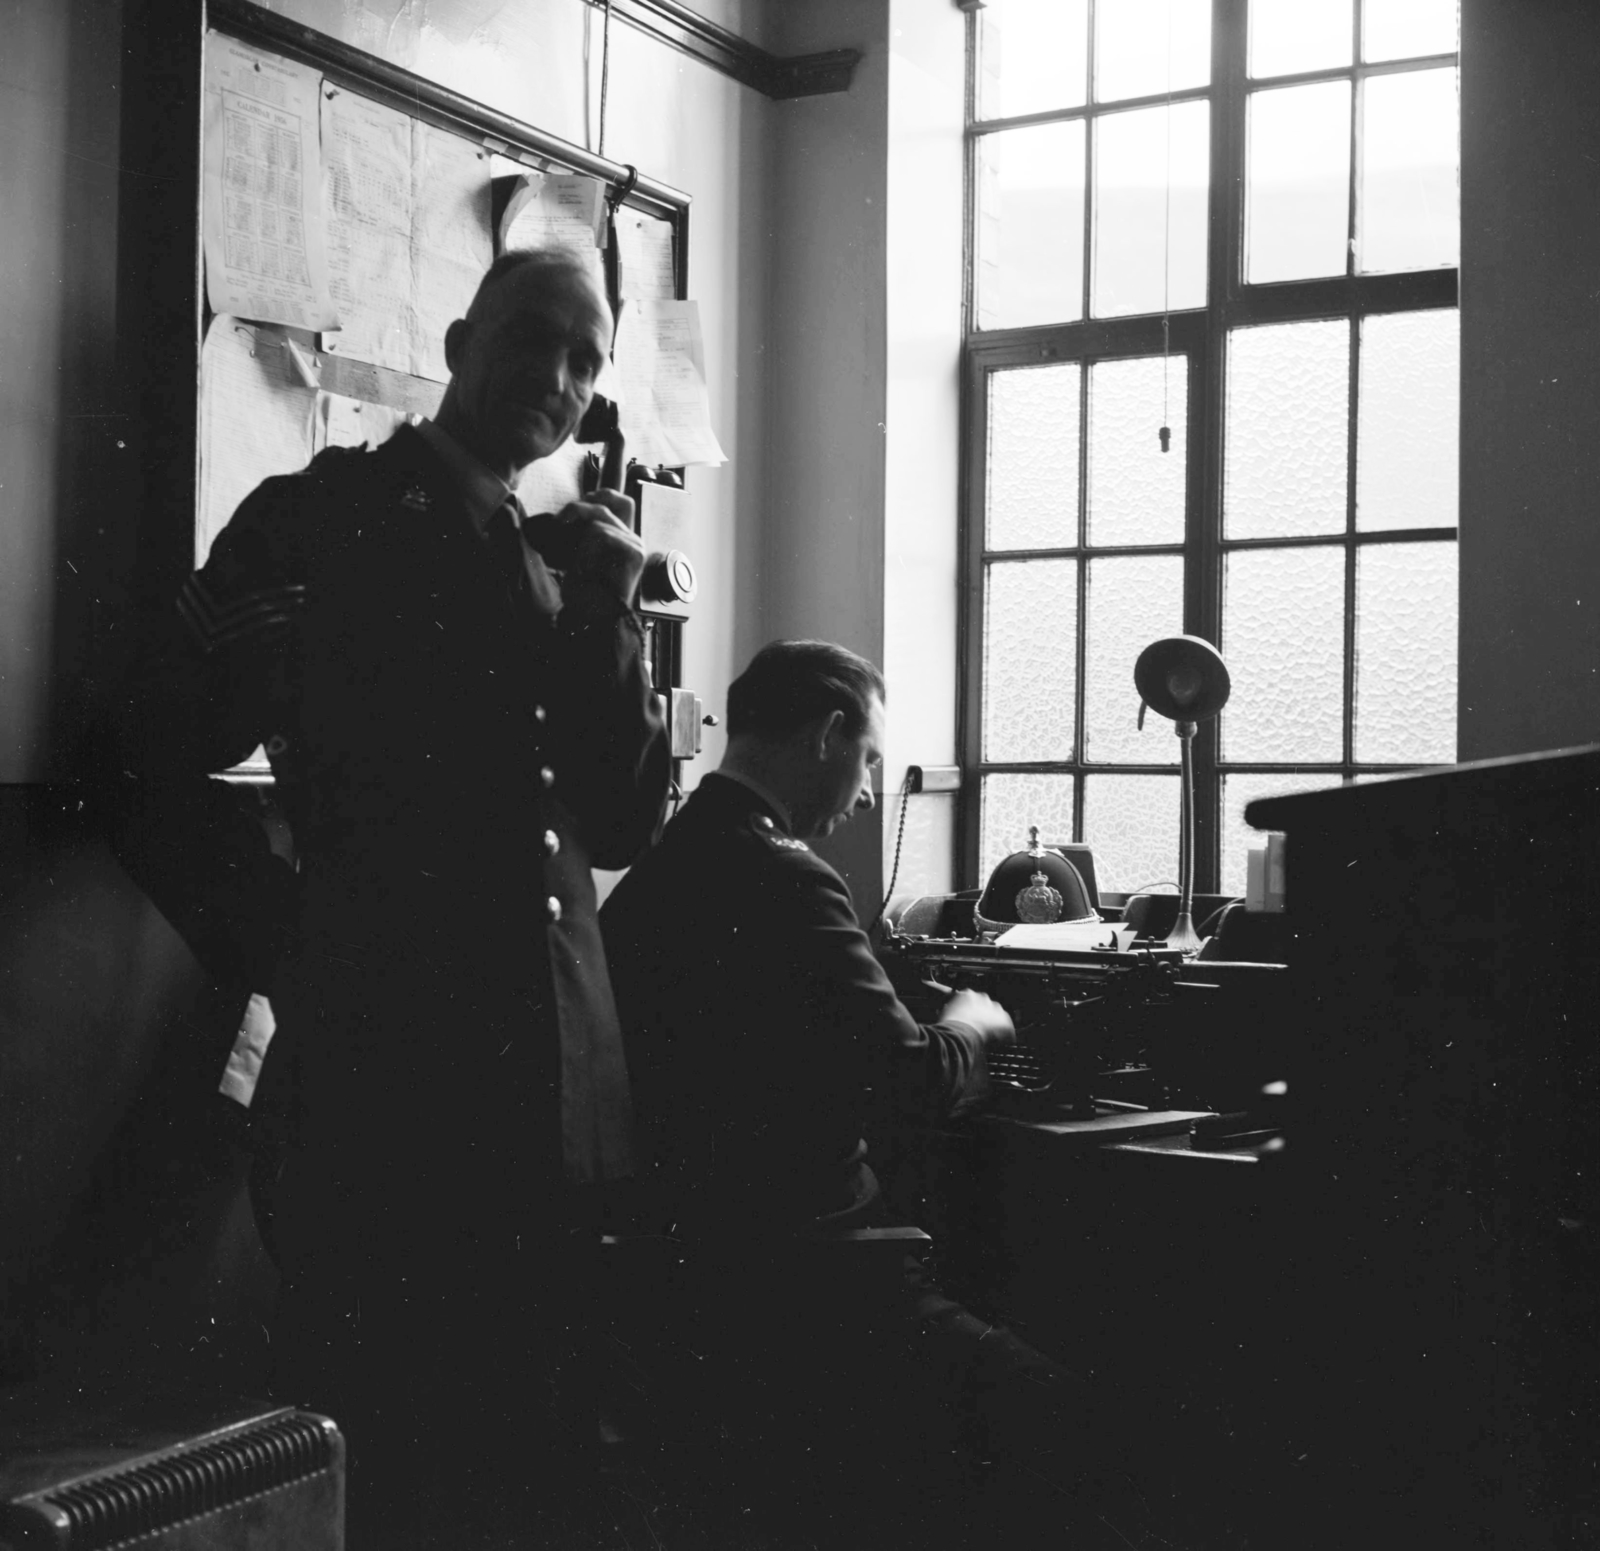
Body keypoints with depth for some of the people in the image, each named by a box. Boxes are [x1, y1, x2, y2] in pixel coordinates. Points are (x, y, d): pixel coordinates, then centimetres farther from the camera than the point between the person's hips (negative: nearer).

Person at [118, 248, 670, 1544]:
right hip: (385, 1048, -5)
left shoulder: (547, 572, 18)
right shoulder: (322, 517, 2)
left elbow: (618, 829, 9)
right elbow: (167, 737, -3)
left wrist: (611, 620, -1)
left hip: (552, 1066, 6)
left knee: (528, 1436, 12)